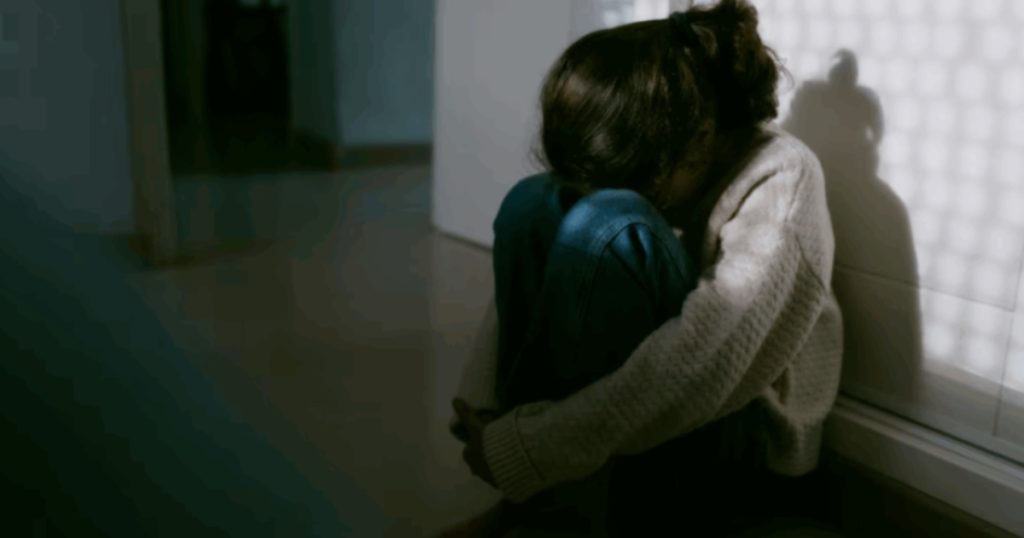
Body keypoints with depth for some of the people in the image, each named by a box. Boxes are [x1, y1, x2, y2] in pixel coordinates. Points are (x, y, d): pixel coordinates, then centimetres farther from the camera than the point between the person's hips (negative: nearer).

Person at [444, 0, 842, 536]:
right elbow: (525, 276, -6)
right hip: (631, 410, 6)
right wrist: (477, 405, -19)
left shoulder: (779, 176, -21)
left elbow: (701, 372, -33)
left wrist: (520, 454, -30)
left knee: (607, 227, -30)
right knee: (532, 204, -16)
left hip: (733, 441, -5)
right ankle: (526, 494, -13)